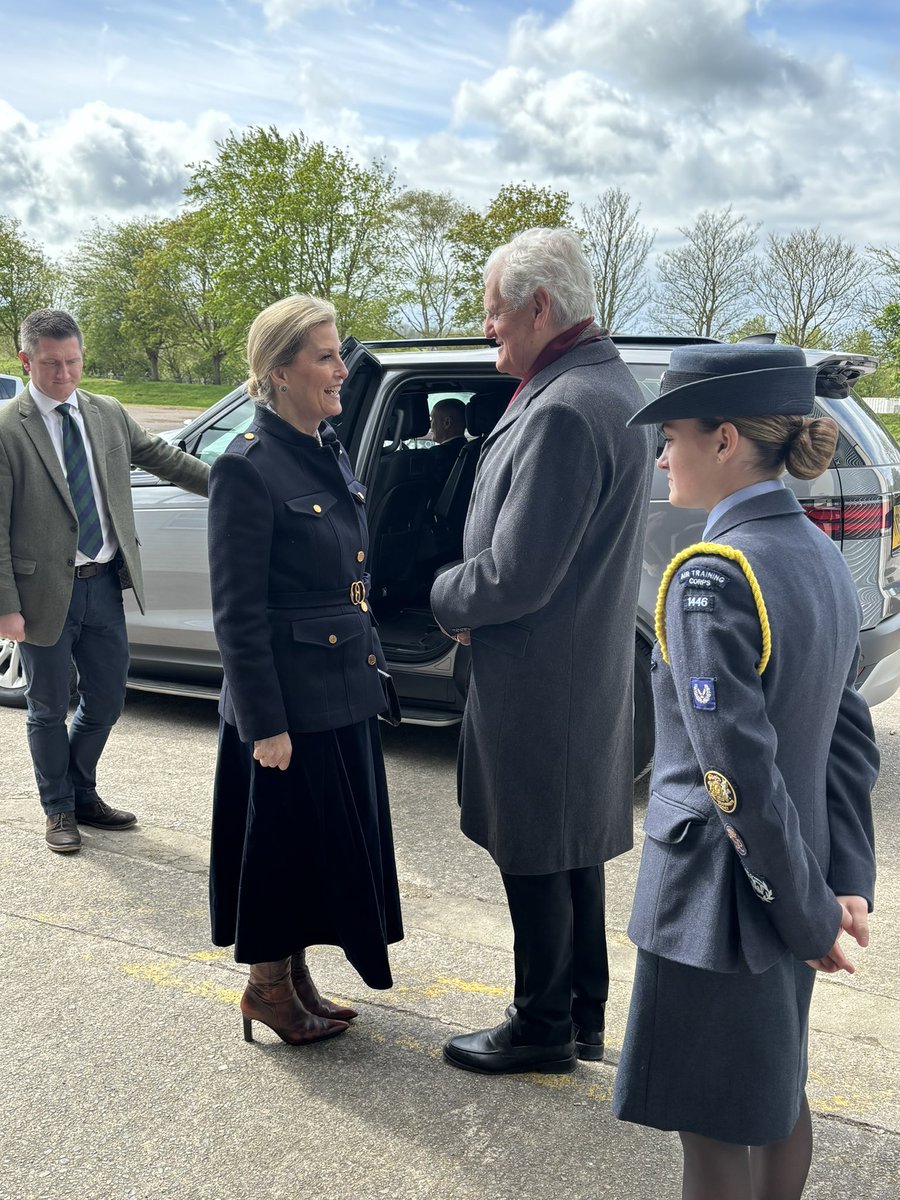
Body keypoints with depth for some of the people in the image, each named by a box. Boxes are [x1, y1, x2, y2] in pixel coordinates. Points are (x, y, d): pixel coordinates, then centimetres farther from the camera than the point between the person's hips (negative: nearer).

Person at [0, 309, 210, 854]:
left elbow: (164, 458, 17)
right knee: (49, 708, 10)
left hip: (104, 585, 5)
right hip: (46, 593, -5)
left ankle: (83, 794, 38)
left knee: (107, 701, 16)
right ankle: (60, 810, 30)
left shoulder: (109, 414, 5)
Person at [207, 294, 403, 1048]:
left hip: (346, 693, 8)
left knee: (335, 839, 17)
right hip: (290, 701, -8)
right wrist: (265, 723, -17)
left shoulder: (331, 454, 8)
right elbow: (238, 612, -17)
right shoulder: (248, 467, -17)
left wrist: (370, 666, 15)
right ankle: (267, 986, 28)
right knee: (288, 840, 7)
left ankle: (296, 976, 35)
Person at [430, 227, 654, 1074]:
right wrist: (470, 592, 5)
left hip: (538, 682, -10)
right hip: (590, 668, 10)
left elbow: (515, 575, -26)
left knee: (536, 860, 7)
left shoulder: (562, 411, -24)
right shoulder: (610, 385, 9)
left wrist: (446, 597, -6)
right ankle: (583, 1016, 36)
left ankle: (542, 1029, 25)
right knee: (573, 852, 21)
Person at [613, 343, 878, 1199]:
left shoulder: (711, 576, -23)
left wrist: (808, 912, -14)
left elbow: (739, 772, -24)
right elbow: (849, 739, 5)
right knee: (777, 1094, 26)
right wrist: (846, 880, 2)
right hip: (783, 887, 8)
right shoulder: (820, 556, 4)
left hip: (720, 894, -8)